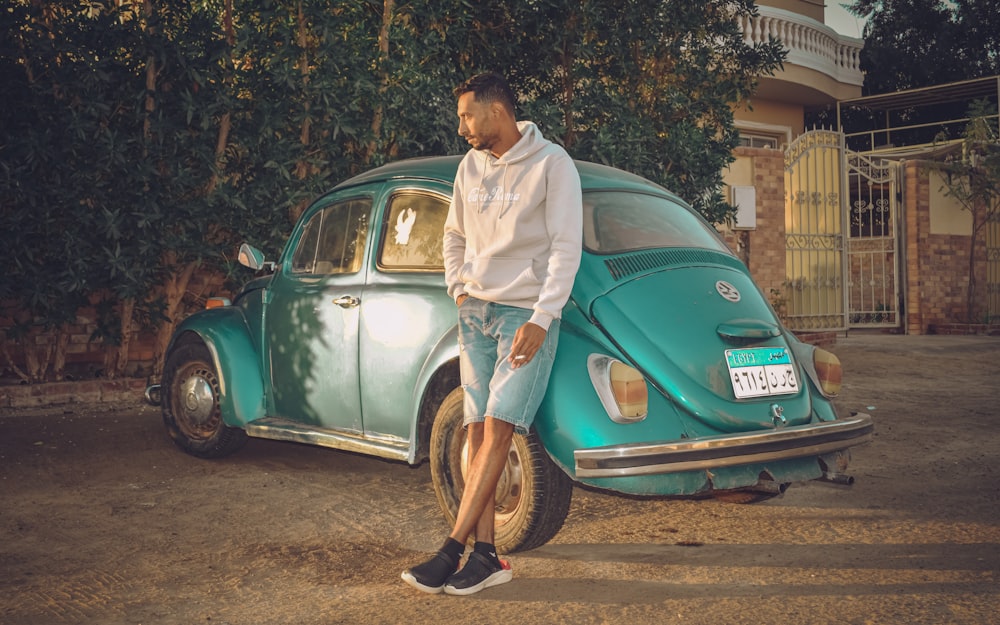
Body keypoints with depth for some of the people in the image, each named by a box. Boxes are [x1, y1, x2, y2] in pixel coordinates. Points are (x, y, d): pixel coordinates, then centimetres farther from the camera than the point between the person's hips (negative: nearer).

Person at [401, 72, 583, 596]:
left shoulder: (552, 164, -7)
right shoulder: (471, 165, 11)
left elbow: (566, 248, -11)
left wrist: (540, 320, -17)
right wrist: (457, 288, 10)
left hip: (528, 313, -6)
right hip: (475, 311, 6)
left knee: (498, 429, -13)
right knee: (477, 431, 1)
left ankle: (452, 550, -12)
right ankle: (485, 556, 4)